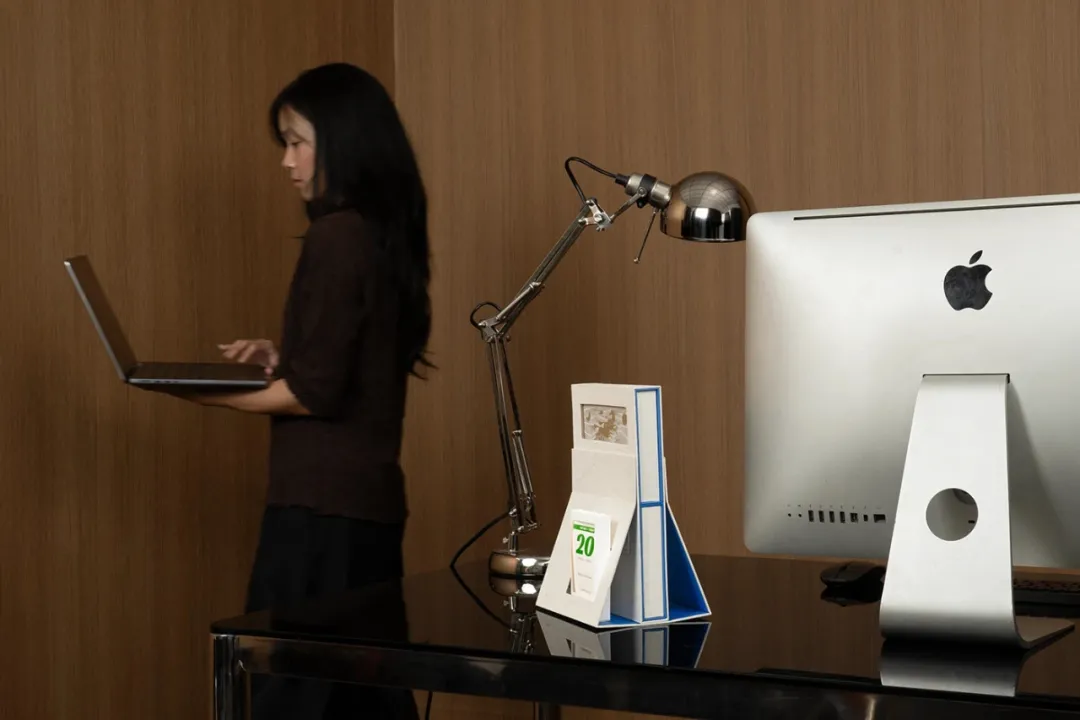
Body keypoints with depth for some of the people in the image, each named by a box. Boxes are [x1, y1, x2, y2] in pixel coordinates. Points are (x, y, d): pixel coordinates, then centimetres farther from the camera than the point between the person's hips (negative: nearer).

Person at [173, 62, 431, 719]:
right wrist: (283, 358, 11)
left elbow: (317, 392, -16)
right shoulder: (387, 234, 12)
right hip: (370, 496, 9)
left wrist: (207, 394, -8)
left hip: (324, 500, -9)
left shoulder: (336, 236, -14)